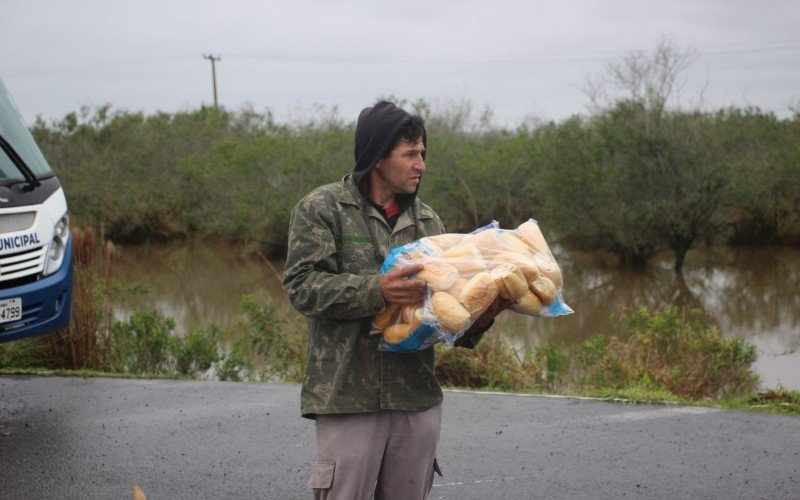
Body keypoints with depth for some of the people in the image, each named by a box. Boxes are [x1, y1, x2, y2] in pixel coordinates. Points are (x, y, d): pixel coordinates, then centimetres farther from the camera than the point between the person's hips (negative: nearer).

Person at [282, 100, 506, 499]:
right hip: (347, 399, -5)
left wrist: (475, 321, -9)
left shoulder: (426, 220, 14)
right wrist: (377, 290, -26)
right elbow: (302, 285, -12)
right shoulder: (321, 208, -1)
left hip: (418, 400, 5)